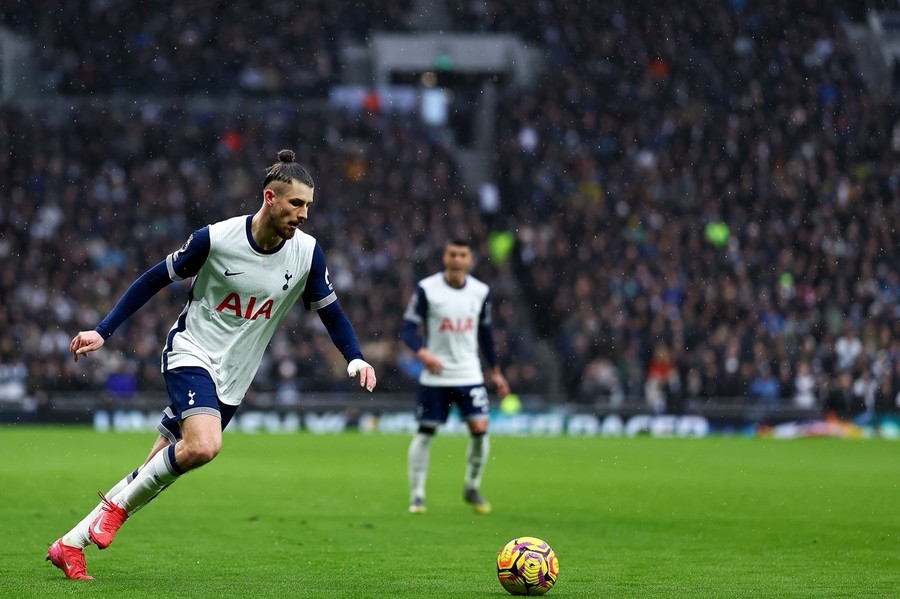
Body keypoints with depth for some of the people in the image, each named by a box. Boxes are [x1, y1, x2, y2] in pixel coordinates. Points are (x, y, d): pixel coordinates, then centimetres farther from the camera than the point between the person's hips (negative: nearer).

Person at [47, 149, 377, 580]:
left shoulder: (307, 251, -6)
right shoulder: (215, 239, -15)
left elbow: (329, 310, 7)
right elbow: (155, 279, -4)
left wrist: (355, 358, -10)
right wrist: (102, 332, -6)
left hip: (231, 380, 4)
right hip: (191, 352, -4)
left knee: (156, 474, 4)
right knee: (204, 446, -31)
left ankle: (71, 544, 15)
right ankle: (117, 505, -8)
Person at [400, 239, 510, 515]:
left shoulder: (481, 292, 3)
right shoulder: (426, 289, -8)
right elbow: (408, 328, -9)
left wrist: (495, 371, 18)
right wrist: (423, 352, -29)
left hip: (469, 375, 2)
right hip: (435, 376, -2)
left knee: (480, 428, -10)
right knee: (425, 432, 0)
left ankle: (472, 488, 10)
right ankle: (417, 495, 12)